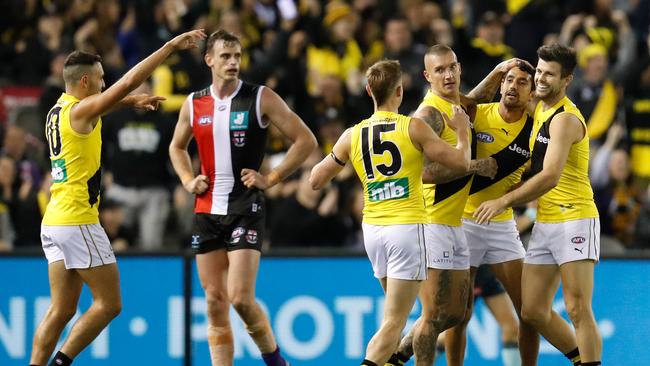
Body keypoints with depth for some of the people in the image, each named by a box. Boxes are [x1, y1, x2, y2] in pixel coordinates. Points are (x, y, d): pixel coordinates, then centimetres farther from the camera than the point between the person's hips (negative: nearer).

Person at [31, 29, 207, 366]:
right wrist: (170, 47, -14)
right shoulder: (81, 111, -11)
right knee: (108, 303, -2)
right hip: (79, 222, -9)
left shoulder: (59, 110, 13)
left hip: (54, 222, 9)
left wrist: (132, 101, 31)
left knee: (61, 309, 8)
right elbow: (128, 82, -17)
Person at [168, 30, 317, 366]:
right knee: (215, 301, 4)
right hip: (206, 209, 5)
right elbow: (177, 147, 27)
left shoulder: (260, 98, -5)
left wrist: (271, 178, -8)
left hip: (245, 208, -5)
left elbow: (305, 140, -4)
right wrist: (188, 180, 9)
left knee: (241, 298, -13)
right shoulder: (194, 104, 8)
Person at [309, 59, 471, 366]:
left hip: (372, 228, 5)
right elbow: (460, 163, -5)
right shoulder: (414, 128, -8)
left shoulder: (352, 135, 4)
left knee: (396, 313, 24)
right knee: (394, 322, -7)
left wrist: (333, 157, 28)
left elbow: (316, 180, 12)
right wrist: (463, 130, 12)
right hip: (407, 226, -5)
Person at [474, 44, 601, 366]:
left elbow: (551, 176, -24)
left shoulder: (565, 119, -15)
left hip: (574, 220, -9)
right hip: (544, 224, 9)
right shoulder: (539, 108, 13)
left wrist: (504, 202, -19)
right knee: (533, 312, 6)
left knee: (578, 310, -12)